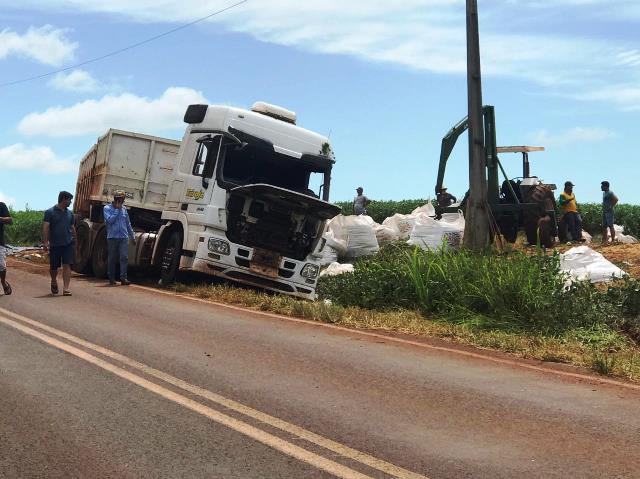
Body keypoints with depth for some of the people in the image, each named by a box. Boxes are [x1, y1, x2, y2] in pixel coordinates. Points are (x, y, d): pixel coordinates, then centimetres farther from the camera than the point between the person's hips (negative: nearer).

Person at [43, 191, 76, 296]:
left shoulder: (69, 213, 11)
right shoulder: (50, 212, -3)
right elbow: (45, 228, -10)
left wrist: (74, 243, 20)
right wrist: (45, 242, -19)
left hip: (68, 244, 3)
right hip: (55, 244, -3)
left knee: (67, 266, -8)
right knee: (53, 267, 8)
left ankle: (65, 288, -10)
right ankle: (54, 282, 37)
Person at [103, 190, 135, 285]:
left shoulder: (124, 208, 13)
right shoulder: (107, 208, 1)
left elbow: (128, 223, 19)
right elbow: (110, 220, -15)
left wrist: (132, 236, 19)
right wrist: (117, 209, -11)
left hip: (124, 237, 2)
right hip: (112, 237, -2)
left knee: (124, 257, -11)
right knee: (112, 258, 5)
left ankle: (123, 278, -15)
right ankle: (112, 279, 14)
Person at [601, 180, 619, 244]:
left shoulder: (610, 193, -12)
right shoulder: (604, 193, 16)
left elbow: (616, 199, -23)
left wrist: (611, 207, -19)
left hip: (609, 212, -10)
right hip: (604, 212, 10)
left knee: (610, 226, -9)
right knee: (604, 226, 10)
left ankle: (613, 240, -7)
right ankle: (604, 240, 15)